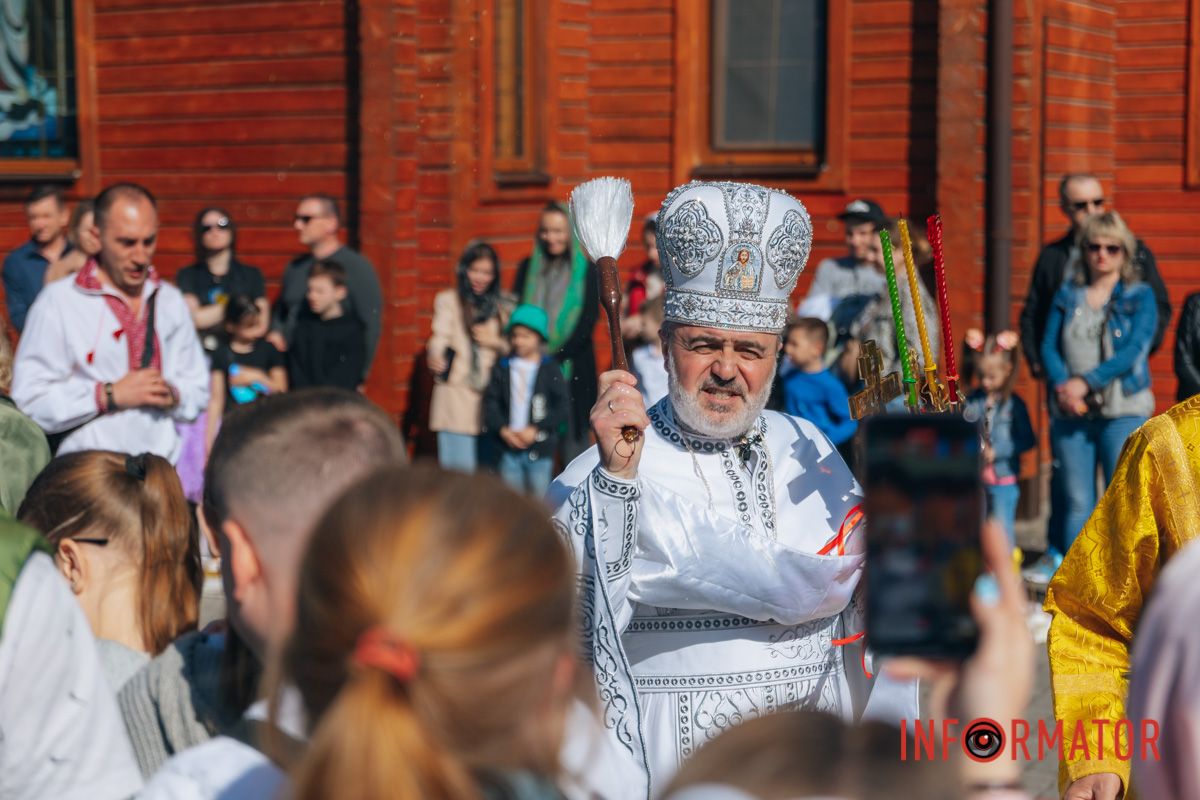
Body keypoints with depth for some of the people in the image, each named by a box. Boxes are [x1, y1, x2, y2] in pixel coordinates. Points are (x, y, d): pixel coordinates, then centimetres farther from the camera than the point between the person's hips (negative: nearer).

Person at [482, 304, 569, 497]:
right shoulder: (503, 367, 5)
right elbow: (491, 401, 2)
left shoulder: (550, 369, -2)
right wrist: (502, 429, -11)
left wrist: (536, 430, -13)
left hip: (540, 448, -2)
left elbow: (562, 406, -7)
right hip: (509, 446, 2)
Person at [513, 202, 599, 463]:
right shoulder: (528, 267, 12)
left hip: (572, 366, -3)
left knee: (572, 436, -3)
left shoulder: (588, 270, 2)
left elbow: (588, 321, -3)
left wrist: (557, 356, -13)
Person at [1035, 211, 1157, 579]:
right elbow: (1048, 345, 7)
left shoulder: (1139, 296, 3)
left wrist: (1086, 382, -16)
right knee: (1077, 502, 5)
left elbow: (1135, 350, -9)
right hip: (1070, 412, 3)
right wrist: (1062, 386, -12)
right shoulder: (1068, 295, 13)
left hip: (1122, 411, -3)